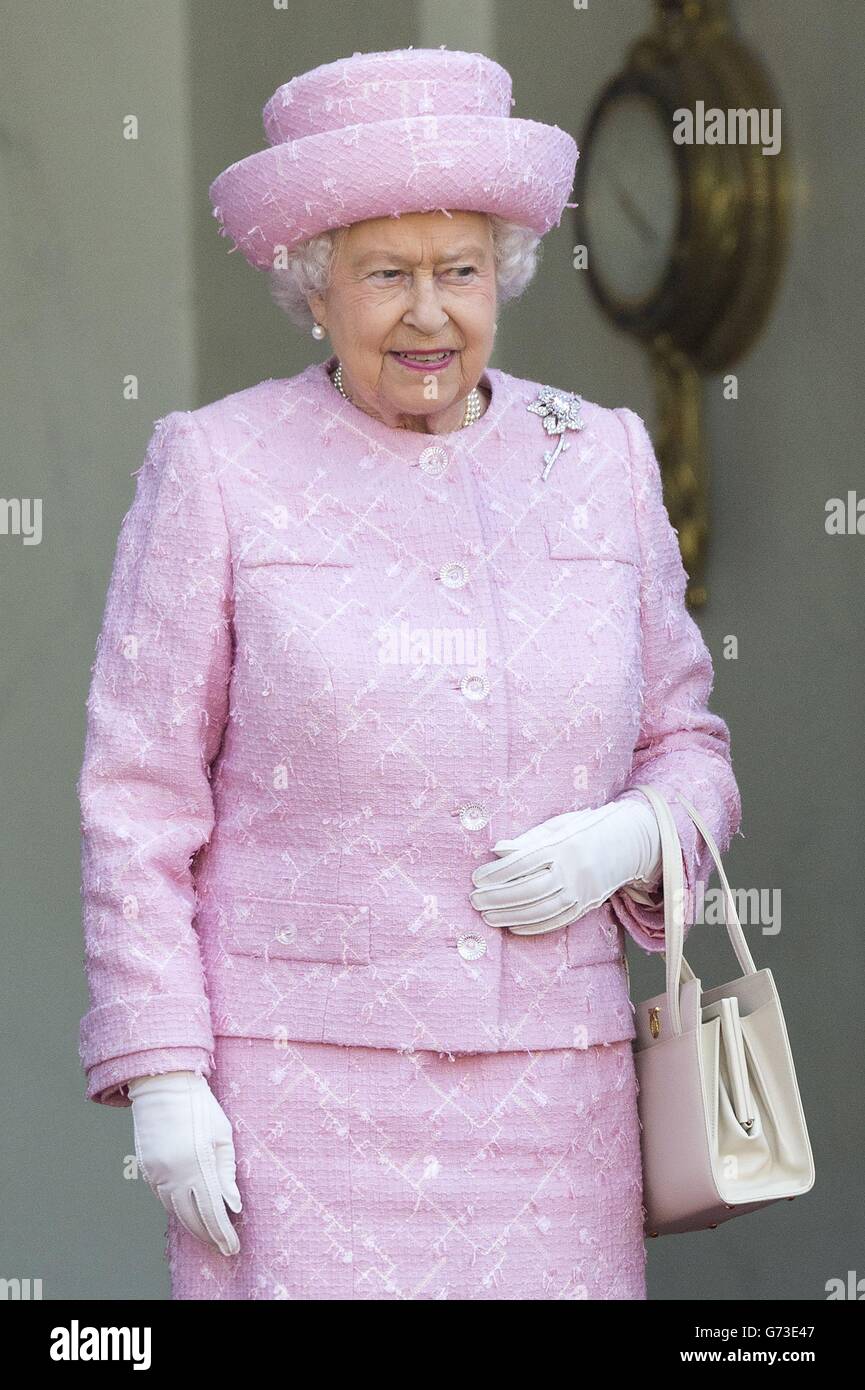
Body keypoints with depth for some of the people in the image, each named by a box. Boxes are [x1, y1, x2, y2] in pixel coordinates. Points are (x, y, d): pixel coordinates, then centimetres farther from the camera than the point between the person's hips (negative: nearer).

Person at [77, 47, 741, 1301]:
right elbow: (139, 797, -1)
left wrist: (625, 842, -8)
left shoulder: (599, 460, 9)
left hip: (547, 1094, 3)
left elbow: (687, 752, 15)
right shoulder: (217, 470, 0)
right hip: (302, 1086, -3)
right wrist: (161, 1076, -8)